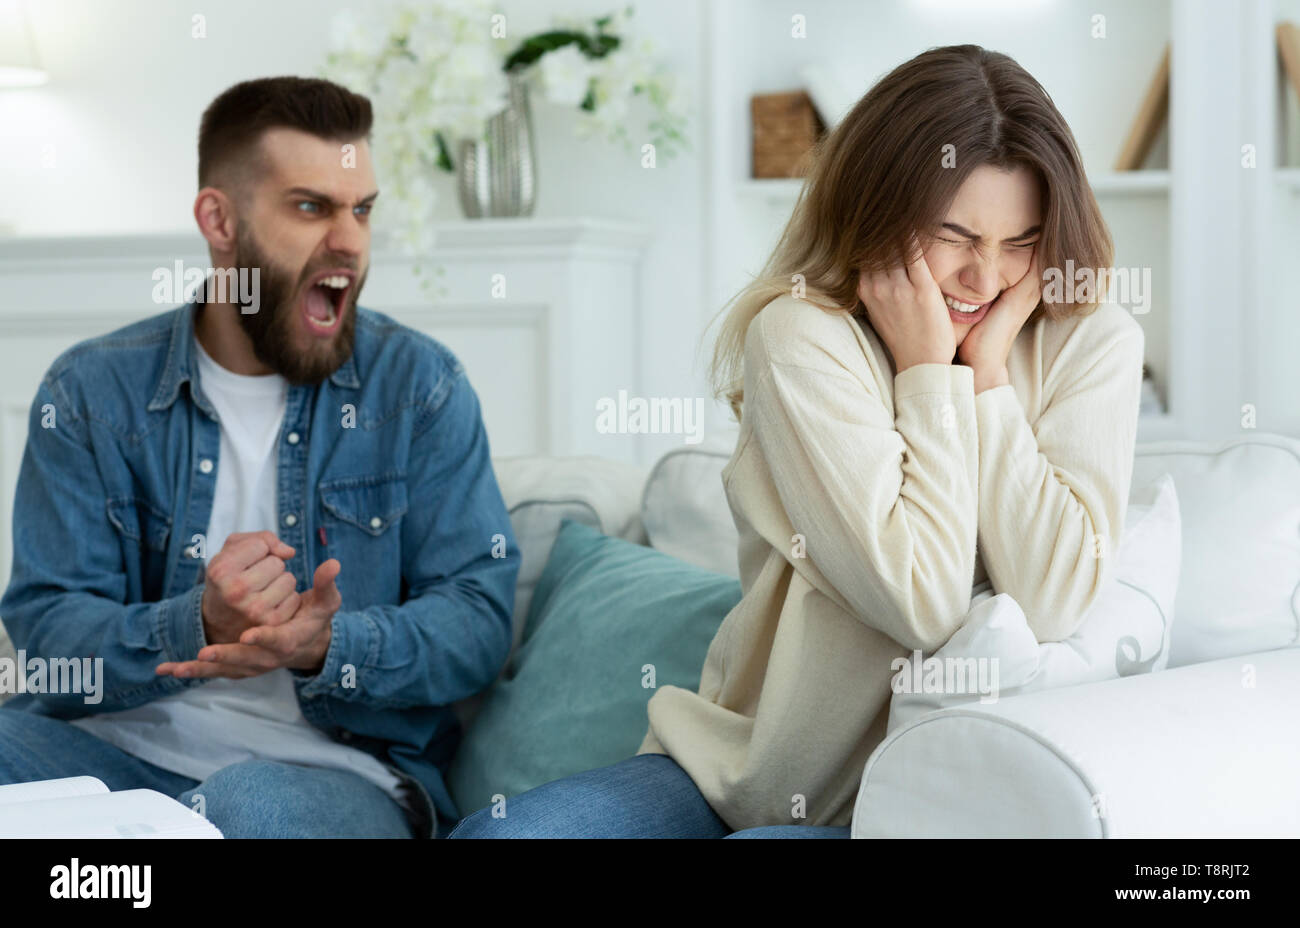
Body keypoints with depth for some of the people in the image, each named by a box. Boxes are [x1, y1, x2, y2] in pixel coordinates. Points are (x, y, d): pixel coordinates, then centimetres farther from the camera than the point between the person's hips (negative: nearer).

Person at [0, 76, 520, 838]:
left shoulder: (420, 384, 2)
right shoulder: (92, 393, 4)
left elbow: (479, 618, -4)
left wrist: (329, 648, -25)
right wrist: (198, 628, -25)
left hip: (343, 767, -1)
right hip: (123, 742, 1)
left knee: (246, 803, -35)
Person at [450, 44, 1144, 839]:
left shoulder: (1093, 344, -3)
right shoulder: (800, 335, -9)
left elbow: (1053, 605, -17)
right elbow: (919, 603, -18)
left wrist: (987, 369, -14)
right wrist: (931, 372, -14)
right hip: (746, 764, 1)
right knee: (491, 833, -20)